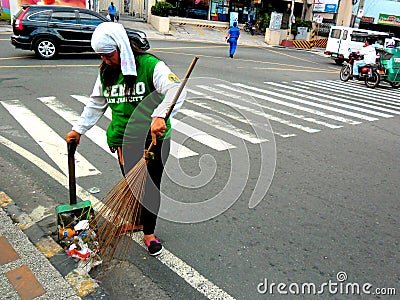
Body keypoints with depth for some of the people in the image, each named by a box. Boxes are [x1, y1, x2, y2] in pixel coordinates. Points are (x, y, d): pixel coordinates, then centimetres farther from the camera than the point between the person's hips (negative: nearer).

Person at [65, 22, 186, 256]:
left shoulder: (150, 65, -14)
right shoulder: (106, 72, 6)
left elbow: (176, 90, -28)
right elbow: (95, 105, 17)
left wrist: (159, 115, -42)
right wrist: (78, 129, 17)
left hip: (154, 139, -4)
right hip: (124, 140, 4)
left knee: (151, 186, 5)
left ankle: (149, 232, 23)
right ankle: (137, 221, 38)